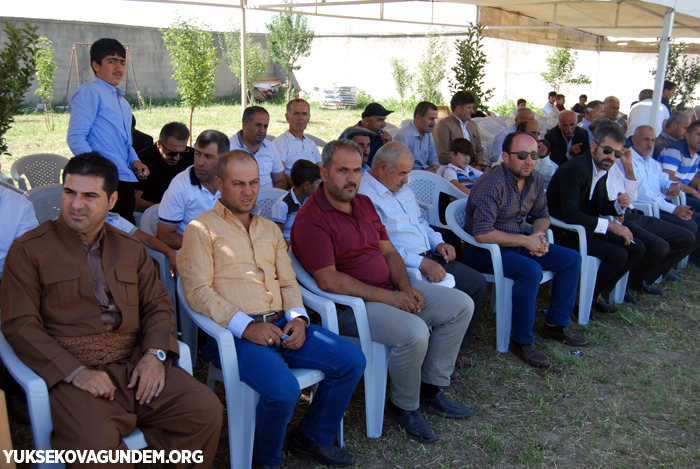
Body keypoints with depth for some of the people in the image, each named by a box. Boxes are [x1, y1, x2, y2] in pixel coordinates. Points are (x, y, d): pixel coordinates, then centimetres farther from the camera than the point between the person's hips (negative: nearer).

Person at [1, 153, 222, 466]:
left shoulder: (130, 247, 18)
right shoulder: (29, 249, 5)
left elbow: (158, 304, 16)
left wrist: (154, 353, -4)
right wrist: (76, 372, -15)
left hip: (135, 366, 4)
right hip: (69, 372, -4)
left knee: (207, 410, -16)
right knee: (96, 444, -33)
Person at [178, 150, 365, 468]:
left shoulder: (270, 230, 23)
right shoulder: (201, 228, 2)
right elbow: (198, 290, -8)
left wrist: (297, 317, -2)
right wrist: (246, 326, -18)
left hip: (282, 325, 7)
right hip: (235, 333, -6)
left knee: (352, 361, -9)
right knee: (283, 391, -30)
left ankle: (312, 437, 12)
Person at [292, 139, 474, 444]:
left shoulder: (364, 203, 12)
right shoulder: (310, 219, -15)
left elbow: (388, 251, 15)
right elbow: (328, 280, -22)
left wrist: (406, 287, -5)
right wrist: (388, 298, -21)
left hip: (391, 290, 9)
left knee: (461, 305, 2)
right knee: (413, 332, -32)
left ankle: (430, 388, 13)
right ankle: (403, 407, -2)